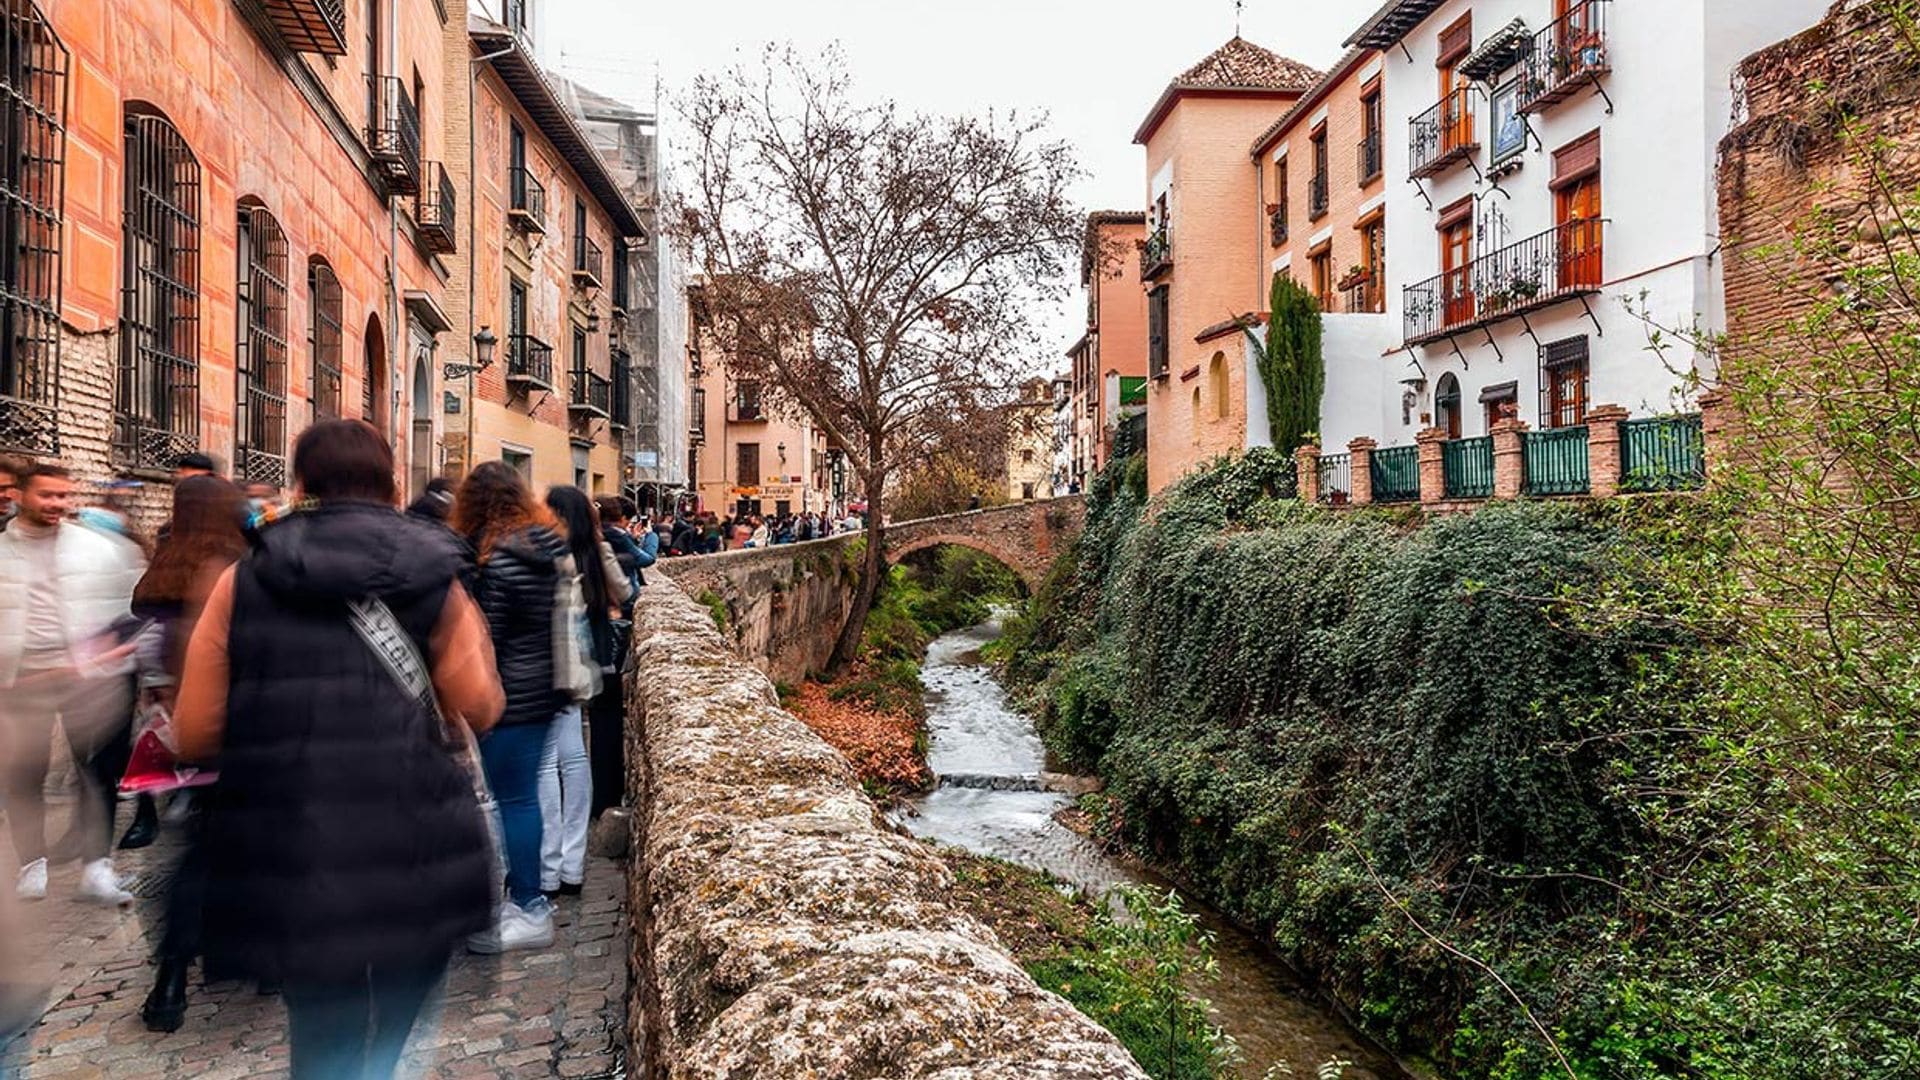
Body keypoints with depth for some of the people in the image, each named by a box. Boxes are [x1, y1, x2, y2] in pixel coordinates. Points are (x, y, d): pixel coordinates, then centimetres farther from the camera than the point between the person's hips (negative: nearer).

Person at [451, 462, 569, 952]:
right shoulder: (548, 546, 6)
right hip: (543, 689, 8)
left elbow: (486, 641, -16)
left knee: (512, 800, 2)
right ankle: (529, 898, 28)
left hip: (509, 696, -8)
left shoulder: (496, 560, -18)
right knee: (523, 795, 17)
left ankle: (529, 914, 12)